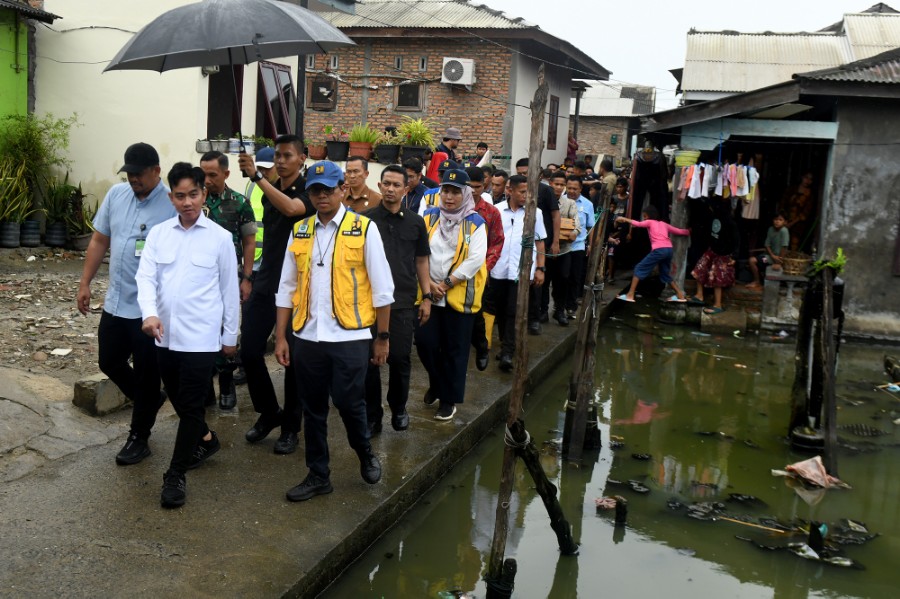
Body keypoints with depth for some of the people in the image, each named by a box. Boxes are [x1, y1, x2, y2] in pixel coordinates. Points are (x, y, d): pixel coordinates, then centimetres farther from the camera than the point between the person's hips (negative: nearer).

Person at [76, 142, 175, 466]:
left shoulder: (173, 205, -16)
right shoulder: (116, 194, 4)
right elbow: (99, 240, 13)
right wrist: (85, 283, 11)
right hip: (115, 303, 7)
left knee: (146, 375, 6)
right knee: (109, 362, 18)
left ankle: (138, 437, 23)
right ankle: (149, 401, 41)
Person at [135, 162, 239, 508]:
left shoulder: (220, 238, -3)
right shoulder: (158, 233, 4)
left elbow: (230, 289, 2)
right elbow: (146, 277, -4)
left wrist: (230, 335, 5)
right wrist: (149, 313, -23)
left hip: (201, 337, -4)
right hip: (165, 334, 4)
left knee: (191, 405, -2)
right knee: (178, 400, 18)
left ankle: (175, 475, 9)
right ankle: (206, 440, 43)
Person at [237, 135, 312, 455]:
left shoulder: (308, 192, -9)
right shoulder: (271, 192, 12)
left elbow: (290, 207, -32)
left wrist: (257, 176, -37)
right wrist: (253, 278, 18)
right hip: (265, 284, 6)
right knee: (249, 351, 2)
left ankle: (291, 426, 17)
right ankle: (268, 411, 22)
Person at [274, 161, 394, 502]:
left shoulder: (364, 229, -4)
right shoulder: (299, 232, 7)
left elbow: (382, 289, -2)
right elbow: (287, 288, 9)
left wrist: (383, 337, -2)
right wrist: (281, 337, 5)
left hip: (349, 336, -4)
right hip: (307, 337, 4)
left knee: (349, 404, -1)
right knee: (313, 409, 11)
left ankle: (366, 455, 29)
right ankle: (318, 475, 26)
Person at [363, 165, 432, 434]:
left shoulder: (415, 222, 6)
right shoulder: (366, 220, 1)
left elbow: (421, 261, 11)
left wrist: (427, 297, 6)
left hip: (403, 301, 1)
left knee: (400, 358, 4)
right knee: (369, 359, 4)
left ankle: (399, 409, 25)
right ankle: (372, 415, 16)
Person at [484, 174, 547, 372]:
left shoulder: (535, 212, 2)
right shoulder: (497, 210, 1)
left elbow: (540, 242, 7)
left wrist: (540, 269, 3)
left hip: (522, 271, -1)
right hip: (498, 270, 2)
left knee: (515, 312, -6)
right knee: (501, 311, 13)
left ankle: (508, 353, -6)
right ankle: (505, 344, 29)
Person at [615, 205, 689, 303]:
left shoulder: (649, 222, 13)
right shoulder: (664, 224, 29)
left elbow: (638, 224, -2)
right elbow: (679, 231, 32)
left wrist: (624, 219, 6)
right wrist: (689, 231, 47)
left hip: (659, 250, -6)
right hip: (669, 249, 7)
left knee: (639, 269, 2)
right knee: (666, 274, 25)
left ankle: (630, 295, -4)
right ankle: (680, 295, 22)